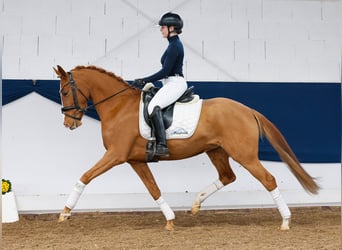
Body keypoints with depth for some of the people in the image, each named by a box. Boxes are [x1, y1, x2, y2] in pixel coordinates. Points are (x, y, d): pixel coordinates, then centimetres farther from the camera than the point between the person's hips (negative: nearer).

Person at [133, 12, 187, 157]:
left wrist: (144, 81, -14)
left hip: (175, 84, -12)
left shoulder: (175, 46, -14)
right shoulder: (174, 44, 18)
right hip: (171, 84, 12)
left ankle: (161, 145, -38)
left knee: (153, 107, -30)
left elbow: (165, 71, -18)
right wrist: (145, 81, 18)